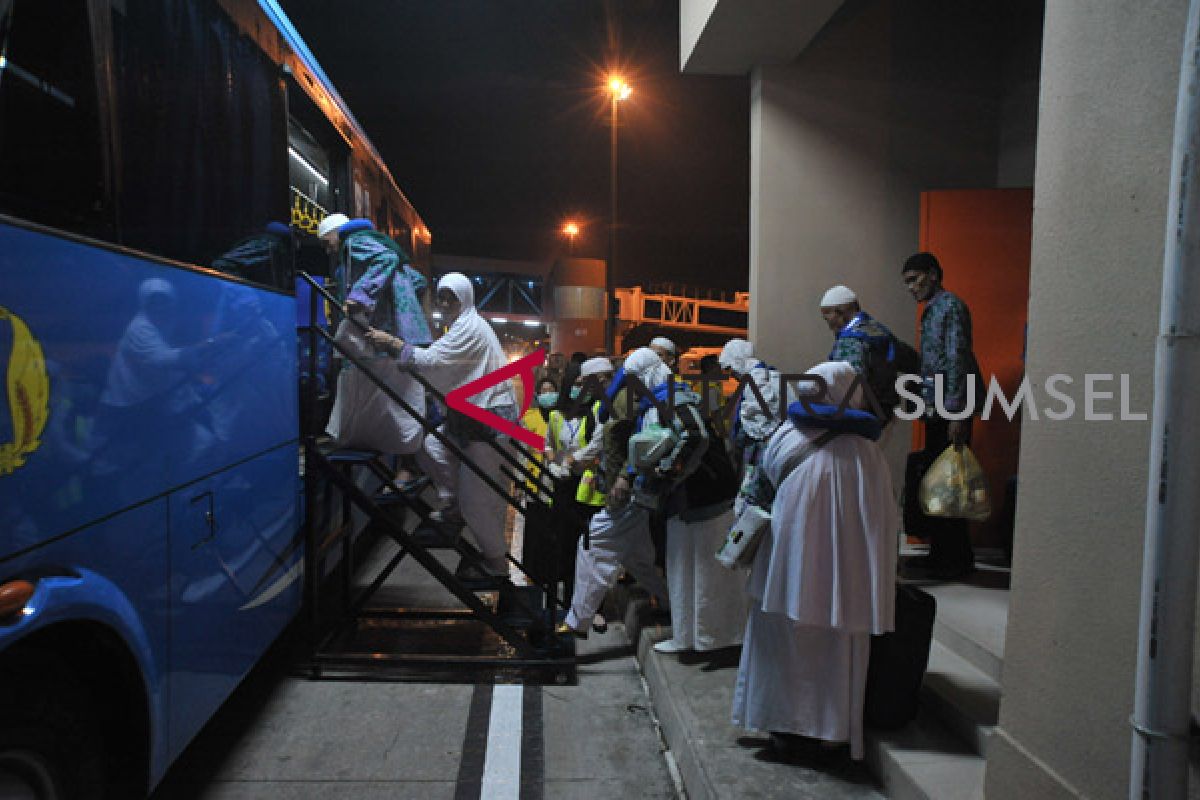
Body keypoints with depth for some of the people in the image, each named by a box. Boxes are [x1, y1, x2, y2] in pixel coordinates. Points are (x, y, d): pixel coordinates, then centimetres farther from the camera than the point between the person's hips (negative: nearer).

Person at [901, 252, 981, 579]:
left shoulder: (951, 306, -9)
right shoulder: (931, 311, 20)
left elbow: (958, 361, -17)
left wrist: (956, 413, -22)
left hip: (950, 412, -9)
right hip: (936, 411, 9)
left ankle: (958, 559, 4)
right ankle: (940, 554, 20)